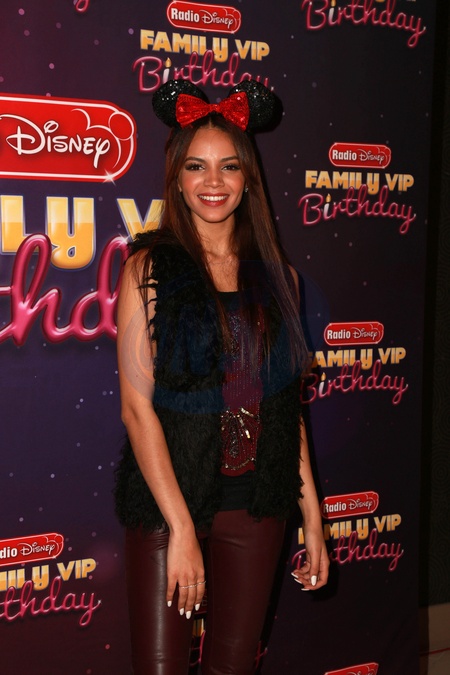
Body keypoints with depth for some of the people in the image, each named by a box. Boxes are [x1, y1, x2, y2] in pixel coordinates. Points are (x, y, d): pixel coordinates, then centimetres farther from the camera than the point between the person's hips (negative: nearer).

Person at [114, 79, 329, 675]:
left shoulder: (275, 274, 5)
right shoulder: (149, 269, -6)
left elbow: (287, 403, 8)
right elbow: (137, 406, -11)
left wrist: (312, 516, 5)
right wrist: (181, 526, -15)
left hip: (257, 501, 3)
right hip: (167, 495, -3)